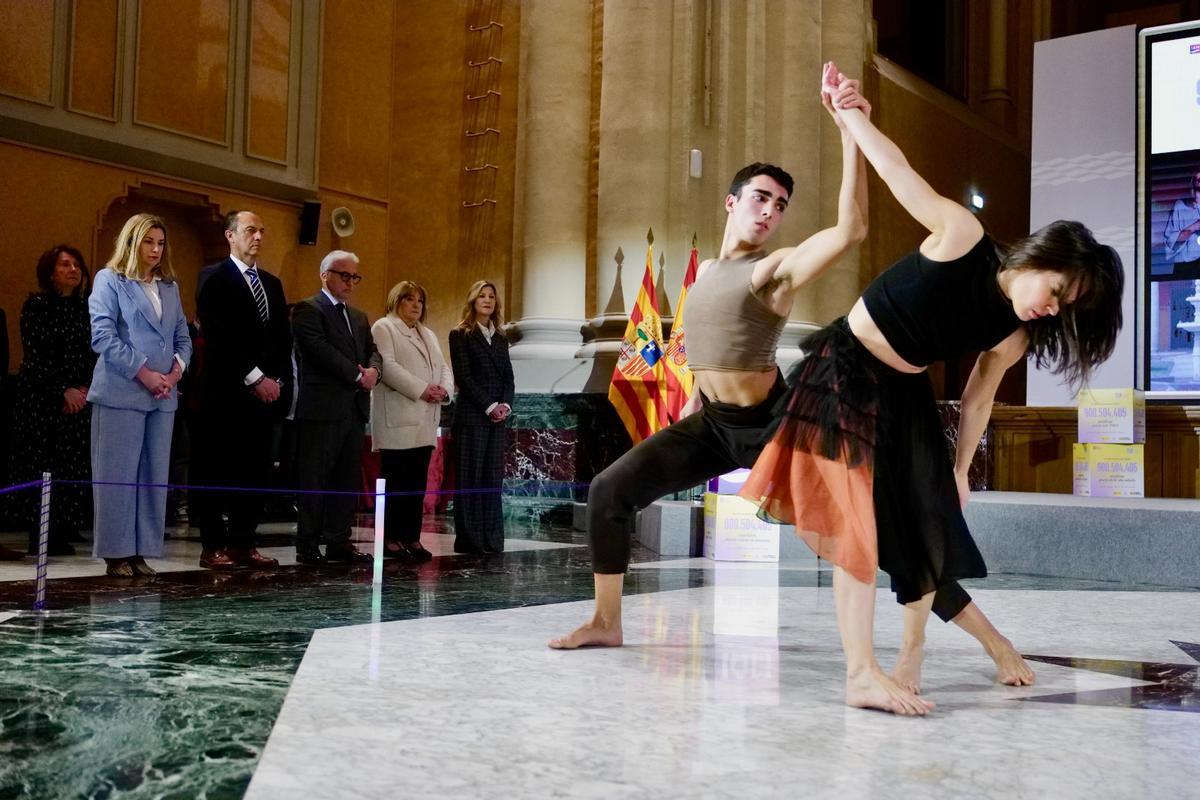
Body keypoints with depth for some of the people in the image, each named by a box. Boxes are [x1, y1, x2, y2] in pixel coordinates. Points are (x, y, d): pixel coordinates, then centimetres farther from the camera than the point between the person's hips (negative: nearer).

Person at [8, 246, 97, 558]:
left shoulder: (87, 307, 11)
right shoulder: (36, 305, 1)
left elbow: (97, 354, 9)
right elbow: (34, 355, -6)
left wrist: (85, 388, -6)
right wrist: (64, 389, -11)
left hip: (79, 400, 3)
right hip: (40, 399, -3)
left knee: (73, 466, -2)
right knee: (39, 465, -3)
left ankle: (63, 534, 3)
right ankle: (39, 536, 3)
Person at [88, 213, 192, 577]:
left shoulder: (170, 287, 18)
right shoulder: (110, 280, 2)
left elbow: (183, 336, 18)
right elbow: (102, 335, -7)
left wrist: (177, 369, -2)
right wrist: (143, 373, -13)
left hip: (163, 396, 5)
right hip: (121, 393, -5)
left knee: (154, 476, 5)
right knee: (118, 475, -3)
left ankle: (141, 551, 10)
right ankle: (117, 553, 3)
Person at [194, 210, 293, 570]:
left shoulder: (273, 283, 19)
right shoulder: (214, 278, -1)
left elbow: (284, 339, 17)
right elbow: (218, 336, -11)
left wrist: (279, 381, 3)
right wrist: (255, 378, -13)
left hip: (266, 392, 6)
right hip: (226, 392, -6)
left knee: (255, 473, 5)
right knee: (217, 473, -2)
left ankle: (243, 544, 11)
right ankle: (213, 547, 3)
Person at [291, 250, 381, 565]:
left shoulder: (359, 317, 22)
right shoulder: (308, 310, -4)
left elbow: (372, 350, 14)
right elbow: (320, 349, -15)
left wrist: (373, 370, -9)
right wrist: (357, 375, -13)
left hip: (354, 409, 8)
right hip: (322, 408, -8)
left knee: (347, 480, 9)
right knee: (314, 480, -3)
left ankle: (339, 543, 14)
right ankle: (307, 547, 3)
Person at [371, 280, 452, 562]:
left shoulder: (428, 335, 26)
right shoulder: (384, 328, 2)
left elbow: (443, 368, 20)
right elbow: (387, 366, -12)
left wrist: (443, 389, -3)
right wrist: (421, 390, -16)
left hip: (425, 421, 7)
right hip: (397, 419, -7)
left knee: (418, 482, 4)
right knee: (396, 481, -6)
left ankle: (412, 537, 6)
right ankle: (391, 539, -2)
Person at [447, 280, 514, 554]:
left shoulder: (500, 339, 17)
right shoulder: (460, 335, 0)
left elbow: (508, 377, 13)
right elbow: (463, 377, -8)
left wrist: (505, 405, -5)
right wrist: (489, 407, -13)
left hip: (498, 417, 5)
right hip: (471, 416, -5)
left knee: (494, 478, 4)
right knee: (470, 478, -4)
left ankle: (492, 540, 7)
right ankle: (468, 540, -1)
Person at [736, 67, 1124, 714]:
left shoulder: (1013, 337, -6)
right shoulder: (960, 236, -21)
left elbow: (978, 394, 6)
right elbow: (897, 168, -13)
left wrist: (959, 470, 11)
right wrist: (848, 114, -9)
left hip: (904, 395, 6)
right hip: (842, 373, -6)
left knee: (928, 524, 4)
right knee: (859, 525, -10)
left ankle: (910, 659, 21)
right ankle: (862, 675, -8)